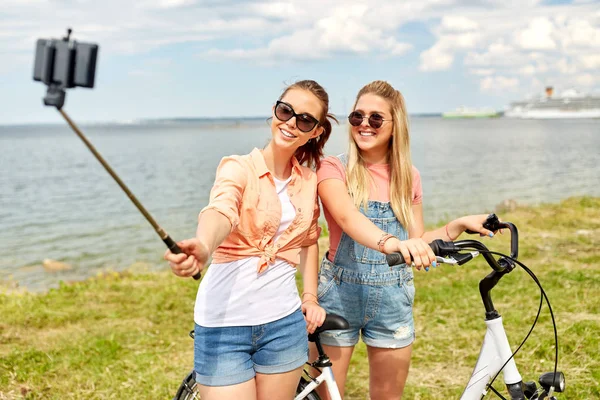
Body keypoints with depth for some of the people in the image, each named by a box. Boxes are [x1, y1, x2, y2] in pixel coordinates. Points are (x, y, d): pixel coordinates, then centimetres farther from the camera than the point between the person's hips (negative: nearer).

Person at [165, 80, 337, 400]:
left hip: (284, 323, 5)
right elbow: (220, 211, -31)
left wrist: (311, 295, 10)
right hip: (225, 325, -4)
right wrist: (202, 247, -52)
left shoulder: (308, 181, 7)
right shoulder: (238, 168, -9)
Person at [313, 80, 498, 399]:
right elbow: (347, 217, -28)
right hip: (341, 292, -3)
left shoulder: (407, 176, 5)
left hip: (393, 298, 3)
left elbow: (416, 242, 8)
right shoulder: (333, 168, -8)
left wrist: (460, 225, -6)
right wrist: (389, 242, -46)